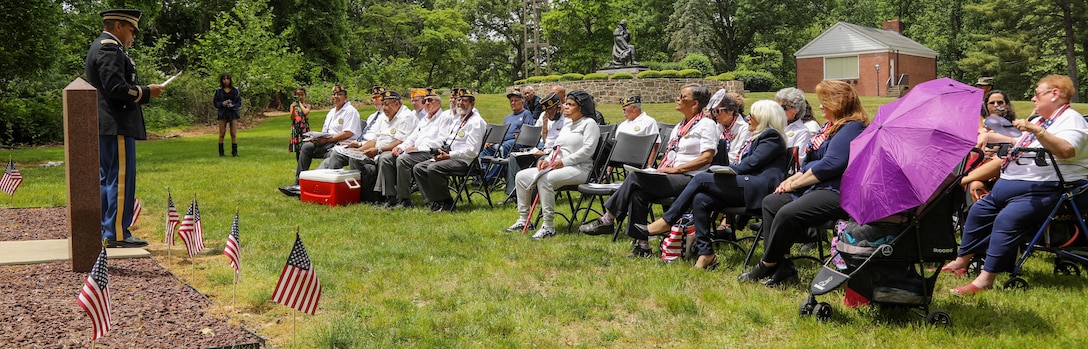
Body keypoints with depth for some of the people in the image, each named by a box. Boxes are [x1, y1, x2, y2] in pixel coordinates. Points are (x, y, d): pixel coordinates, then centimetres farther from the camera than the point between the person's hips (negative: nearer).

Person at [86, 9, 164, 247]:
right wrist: (146, 92, -10)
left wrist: (140, 93, 13)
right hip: (115, 126, -11)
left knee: (106, 179, 14)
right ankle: (117, 234, -6)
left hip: (106, 128, 11)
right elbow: (116, 88, -22)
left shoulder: (102, 47, 21)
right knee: (121, 179, -8)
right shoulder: (109, 48, -13)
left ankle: (104, 232, 19)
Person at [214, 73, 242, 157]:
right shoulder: (219, 91, 5)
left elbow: (239, 103, 5)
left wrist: (233, 106, -14)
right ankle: (221, 152, 8)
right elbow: (215, 102, 6)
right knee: (222, 134, 2)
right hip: (222, 114, 0)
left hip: (233, 113, 0)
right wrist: (222, 104, -13)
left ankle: (234, 152, 3)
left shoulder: (235, 90, 4)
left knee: (234, 134, -2)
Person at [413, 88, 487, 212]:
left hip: (464, 161, -10)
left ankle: (446, 203, -17)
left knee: (433, 168, -31)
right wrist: (440, 152, 5)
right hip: (448, 157, 10)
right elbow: (446, 140, 28)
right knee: (418, 168, -2)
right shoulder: (457, 120, 23)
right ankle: (434, 201, -6)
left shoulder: (476, 122, -9)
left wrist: (448, 155, -18)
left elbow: (471, 151, -18)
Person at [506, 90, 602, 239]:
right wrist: (547, 160, 4)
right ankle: (523, 219, 3)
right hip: (557, 166, 10)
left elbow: (587, 150, -15)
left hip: (579, 168, -10)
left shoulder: (589, 124, -3)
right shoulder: (567, 126, 26)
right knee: (521, 176, -1)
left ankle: (548, 226, -32)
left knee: (544, 179, -36)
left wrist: (563, 162, -18)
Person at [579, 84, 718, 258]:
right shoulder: (679, 127, 24)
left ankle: (607, 220, -14)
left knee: (636, 177, -23)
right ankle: (642, 245, -20)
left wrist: (675, 169, -15)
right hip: (670, 179, 8)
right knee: (637, 194, -22)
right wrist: (661, 169, 2)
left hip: (689, 179, -8)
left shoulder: (707, 124, -1)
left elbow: (706, 158, -12)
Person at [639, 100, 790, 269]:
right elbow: (740, 165, 26)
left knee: (701, 178, -17)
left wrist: (724, 172, -6)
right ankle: (706, 254, -16)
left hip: (758, 189, -9)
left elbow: (751, 164, -9)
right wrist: (722, 173, 8)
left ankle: (666, 222, -12)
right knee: (700, 199, -15)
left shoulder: (772, 137, 2)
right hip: (744, 188, 9)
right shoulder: (754, 138, 31)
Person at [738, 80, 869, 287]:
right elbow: (812, 162, 25)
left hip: (836, 193, -12)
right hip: (816, 188, 12)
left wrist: (795, 183, -13)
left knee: (787, 213, -29)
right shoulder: (832, 126, 21)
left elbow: (830, 165, -21)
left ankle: (767, 266, -9)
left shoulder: (853, 128, -12)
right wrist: (793, 179, 7)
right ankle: (783, 268, -8)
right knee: (771, 202, 2)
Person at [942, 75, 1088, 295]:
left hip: (1041, 190, -11)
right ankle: (961, 261, 20)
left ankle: (986, 279, -27)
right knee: (978, 211, 10)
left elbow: (1066, 151, -26)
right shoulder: (1039, 121, 24)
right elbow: (1012, 156, 28)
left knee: (1007, 219, -28)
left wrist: (1035, 130, -34)